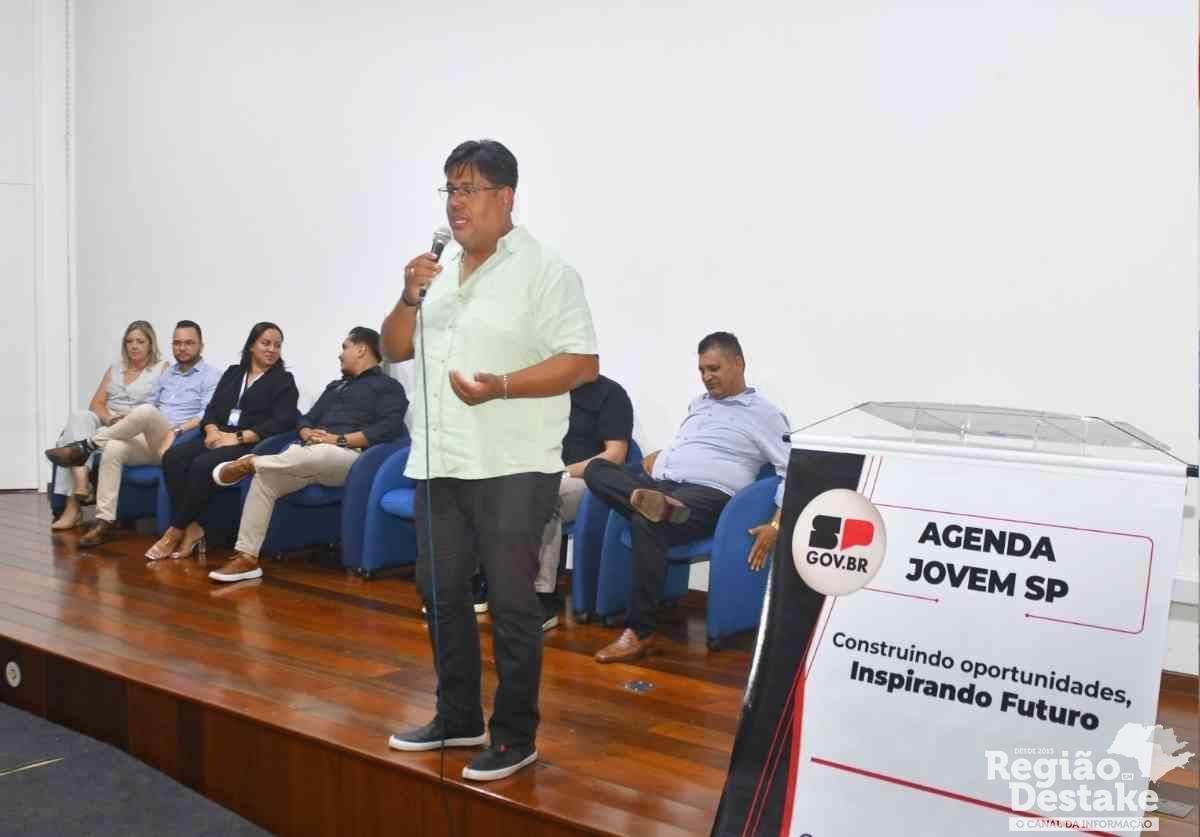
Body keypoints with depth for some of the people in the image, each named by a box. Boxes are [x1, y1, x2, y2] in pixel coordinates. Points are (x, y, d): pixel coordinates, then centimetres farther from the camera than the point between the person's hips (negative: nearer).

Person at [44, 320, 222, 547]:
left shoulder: (211, 376, 3)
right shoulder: (167, 374, 25)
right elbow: (153, 405, 23)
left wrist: (176, 432, -21)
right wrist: (128, 423, 3)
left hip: (179, 443, -6)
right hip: (150, 440, 6)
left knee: (145, 411, -33)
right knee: (113, 449, -26)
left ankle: (86, 447, -14)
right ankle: (105, 522, -28)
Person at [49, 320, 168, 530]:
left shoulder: (162, 369, 8)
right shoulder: (114, 369, 23)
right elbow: (96, 403, 11)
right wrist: (108, 419, -10)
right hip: (106, 424, 5)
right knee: (79, 417, -29)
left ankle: (74, 505, -30)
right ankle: (80, 485, -42)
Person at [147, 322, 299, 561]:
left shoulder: (284, 380, 5)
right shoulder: (233, 372, 22)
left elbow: (281, 422, -8)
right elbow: (212, 408, 15)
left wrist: (238, 437, -16)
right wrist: (212, 430, -8)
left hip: (250, 445, -5)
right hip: (219, 438, 5)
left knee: (202, 465, -31)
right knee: (172, 457, -23)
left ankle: (176, 531, -18)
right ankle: (192, 528, -22)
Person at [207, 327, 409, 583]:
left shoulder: (388, 386, 7)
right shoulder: (336, 386, 33)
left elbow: (389, 429, -10)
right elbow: (307, 418, 26)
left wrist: (340, 439, -16)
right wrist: (307, 433, 0)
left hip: (348, 456, -7)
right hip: (311, 453, 7)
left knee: (315, 454, -40)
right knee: (264, 479, -18)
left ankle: (250, 462, -18)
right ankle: (246, 557, -19)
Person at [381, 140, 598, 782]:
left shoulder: (545, 271, -7)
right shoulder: (437, 268, 12)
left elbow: (583, 364, -13)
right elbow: (394, 350, 15)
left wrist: (501, 386, -24)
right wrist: (409, 298, -4)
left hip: (513, 466, -7)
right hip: (439, 461, 7)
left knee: (510, 602, 0)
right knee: (440, 590, 15)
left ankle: (515, 736, 14)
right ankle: (457, 717, 31)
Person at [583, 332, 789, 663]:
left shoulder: (764, 414, 5)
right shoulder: (698, 404, 28)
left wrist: (776, 526, -16)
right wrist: (639, 471, 17)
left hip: (707, 494, -7)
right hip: (656, 483, 7)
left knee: (646, 522, -37)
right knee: (597, 469, -15)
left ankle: (640, 631, -30)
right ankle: (651, 502, -40)